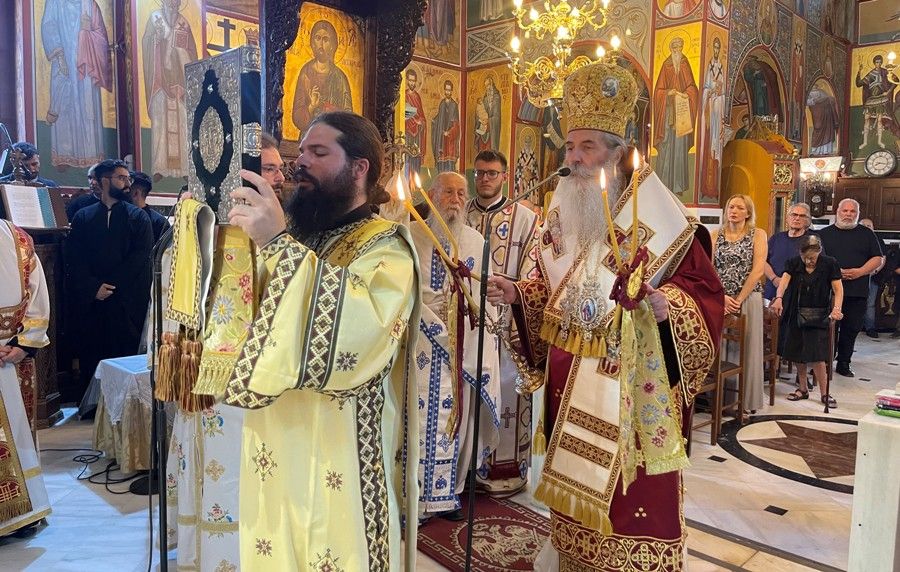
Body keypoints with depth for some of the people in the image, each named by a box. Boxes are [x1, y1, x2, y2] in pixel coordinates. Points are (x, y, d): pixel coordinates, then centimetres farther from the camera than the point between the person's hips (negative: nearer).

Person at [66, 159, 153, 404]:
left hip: (128, 300, -1)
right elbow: (74, 258, 4)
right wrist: (93, 287, -10)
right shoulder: (83, 217, 12)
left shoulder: (138, 217, 8)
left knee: (126, 353, -2)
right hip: (90, 300, 2)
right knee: (90, 355, 3)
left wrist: (111, 285, -10)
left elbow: (140, 256, -3)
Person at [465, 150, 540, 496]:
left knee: (506, 392, 2)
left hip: (506, 321, -3)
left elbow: (530, 276, -4)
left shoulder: (524, 219, -1)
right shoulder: (459, 216, 10)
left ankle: (508, 467, 16)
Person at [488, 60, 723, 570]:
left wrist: (665, 306, -29)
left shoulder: (657, 214, -10)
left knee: (628, 488, 3)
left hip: (632, 379, -5)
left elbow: (703, 287, -10)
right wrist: (519, 293, 1)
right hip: (571, 378, 6)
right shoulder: (563, 213, 9)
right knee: (574, 480, 17)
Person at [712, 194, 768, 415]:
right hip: (718, 299, 2)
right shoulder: (716, 235, 10)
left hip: (748, 300, -2)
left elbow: (758, 270, -6)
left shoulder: (758, 235, 3)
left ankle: (745, 401, 13)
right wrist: (721, 297, -10)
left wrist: (739, 299, -11)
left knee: (745, 349, 1)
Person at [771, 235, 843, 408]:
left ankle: (825, 393, 4)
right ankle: (803, 389, 24)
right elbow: (784, 280, -16)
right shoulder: (793, 263, -1)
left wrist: (837, 308, -27)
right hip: (795, 315, 3)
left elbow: (838, 289, -9)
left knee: (816, 356, -9)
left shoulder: (829, 264, -5)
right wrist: (779, 298, -35)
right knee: (798, 354, 9)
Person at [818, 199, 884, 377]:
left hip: (857, 292, 2)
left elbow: (878, 259, 8)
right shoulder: (824, 234, 8)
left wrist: (860, 271, -9)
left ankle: (843, 365, 16)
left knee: (851, 329, 6)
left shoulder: (866, 234, 11)